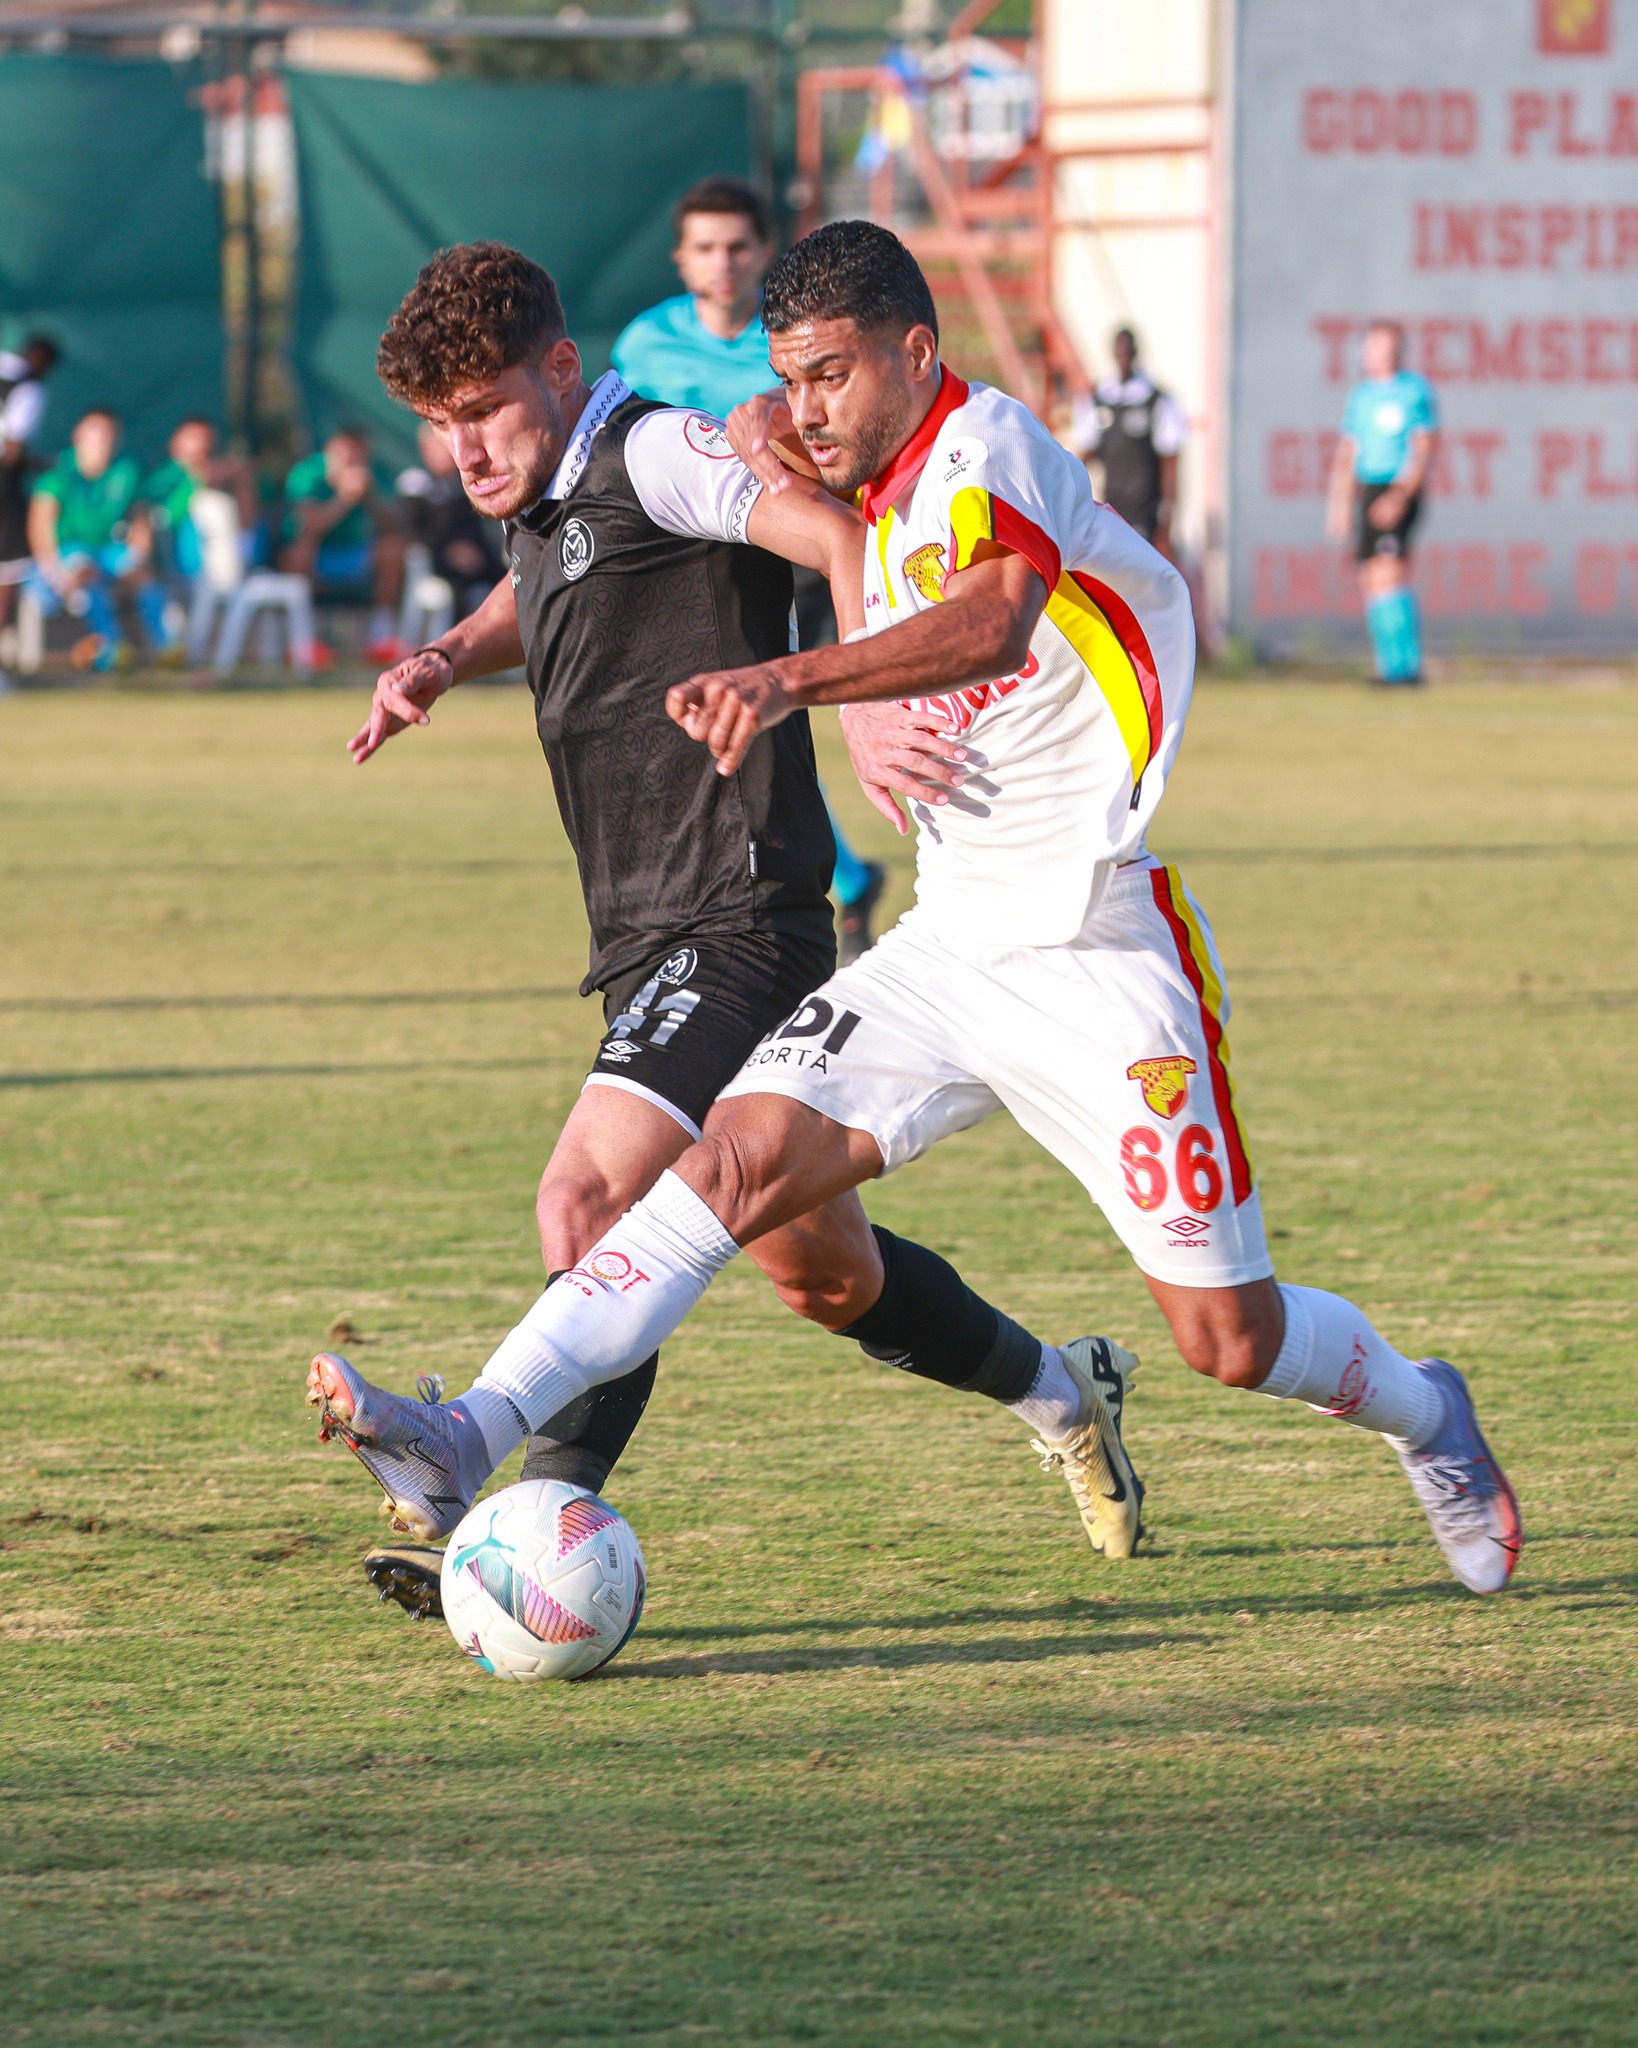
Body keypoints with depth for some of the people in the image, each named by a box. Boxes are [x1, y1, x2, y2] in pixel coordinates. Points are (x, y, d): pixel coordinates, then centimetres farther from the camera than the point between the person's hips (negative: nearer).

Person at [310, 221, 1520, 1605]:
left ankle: (1426, 1420, 31)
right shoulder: (886, 497, 10)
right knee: (741, 1155, -16)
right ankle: (474, 1441, -26)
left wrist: (790, 683, -52)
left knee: (1231, 1341, -1)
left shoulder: (990, 443, -15)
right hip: (947, 952, 7)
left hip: (1097, 959, -7)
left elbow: (994, 618, -36)